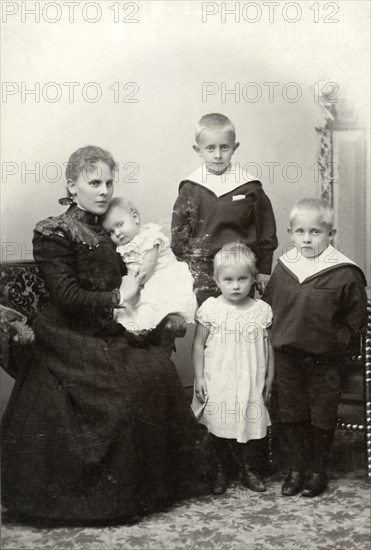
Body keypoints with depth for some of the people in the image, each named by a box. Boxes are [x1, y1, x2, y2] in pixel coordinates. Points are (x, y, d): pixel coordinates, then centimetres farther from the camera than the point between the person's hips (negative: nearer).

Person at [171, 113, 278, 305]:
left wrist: (264, 271, 6)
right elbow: (178, 234, 6)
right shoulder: (190, 189, 0)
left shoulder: (250, 187, -1)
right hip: (202, 276, 0)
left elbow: (266, 232, 5)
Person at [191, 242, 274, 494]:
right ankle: (218, 472, 23)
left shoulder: (262, 310, 0)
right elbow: (199, 344, 0)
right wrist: (199, 377, -3)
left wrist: (269, 378, 7)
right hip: (217, 384, -1)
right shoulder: (210, 308, -5)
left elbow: (268, 346, 7)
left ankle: (250, 470, 26)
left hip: (251, 384, 1)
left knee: (252, 424, 7)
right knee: (216, 427, 6)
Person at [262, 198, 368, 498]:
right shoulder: (283, 267, -2)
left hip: (325, 359, -3)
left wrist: (336, 341, -6)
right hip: (287, 355, 4)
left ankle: (318, 470, 28)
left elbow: (356, 318, -4)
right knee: (292, 413, 14)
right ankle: (297, 467, 29)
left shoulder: (344, 273, -13)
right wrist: (280, 336, 9)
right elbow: (268, 305, 11)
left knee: (323, 415, 11)